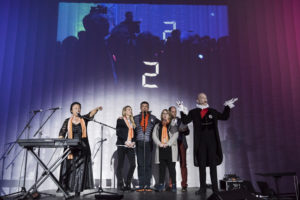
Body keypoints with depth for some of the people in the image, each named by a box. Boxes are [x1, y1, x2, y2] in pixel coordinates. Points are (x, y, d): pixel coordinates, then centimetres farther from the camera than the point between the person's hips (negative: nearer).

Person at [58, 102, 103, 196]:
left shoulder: (84, 119, 8)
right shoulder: (67, 121, 10)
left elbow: (91, 114, -12)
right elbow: (62, 133, 4)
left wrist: (97, 109, -32)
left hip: (82, 148, 0)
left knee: (80, 169, -5)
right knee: (68, 168, -1)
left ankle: (78, 190, -3)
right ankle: (66, 188, 7)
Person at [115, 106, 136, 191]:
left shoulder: (132, 122, 19)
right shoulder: (120, 120, 4)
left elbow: (134, 133, 16)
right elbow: (118, 132, -4)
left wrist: (133, 141, -2)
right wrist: (125, 142, -13)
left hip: (131, 145, 4)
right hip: (122, 145, -4)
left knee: (133, 164, -6)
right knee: (120, 165, 0)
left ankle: (128, 184, 6)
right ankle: (120, 184, 9)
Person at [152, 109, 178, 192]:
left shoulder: (173, 125, 9)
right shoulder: (157, 126, 18)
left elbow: (175, 135, -2)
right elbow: (154, 135, 7)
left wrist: (168, 143, -12)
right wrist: (159, 143, -9)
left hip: (170, 148, -2)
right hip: (161, 149, 3)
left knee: (171, 167, -4)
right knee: (161, 167, 4)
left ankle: (173, 184, 1)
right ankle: (161, 184, 10)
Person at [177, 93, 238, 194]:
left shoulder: (212, 111, 10)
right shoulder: (193, 112, 5)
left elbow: (224, 117, 16)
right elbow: (185, 121, -4)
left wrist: (228, 107, 10)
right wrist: (182, 111, -14)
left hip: (212, 142, 1)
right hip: (200, 142, -1)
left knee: (213, 164, 4)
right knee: (201, 165, 5)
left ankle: (215, 187, 11)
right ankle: (202, 188, 13)